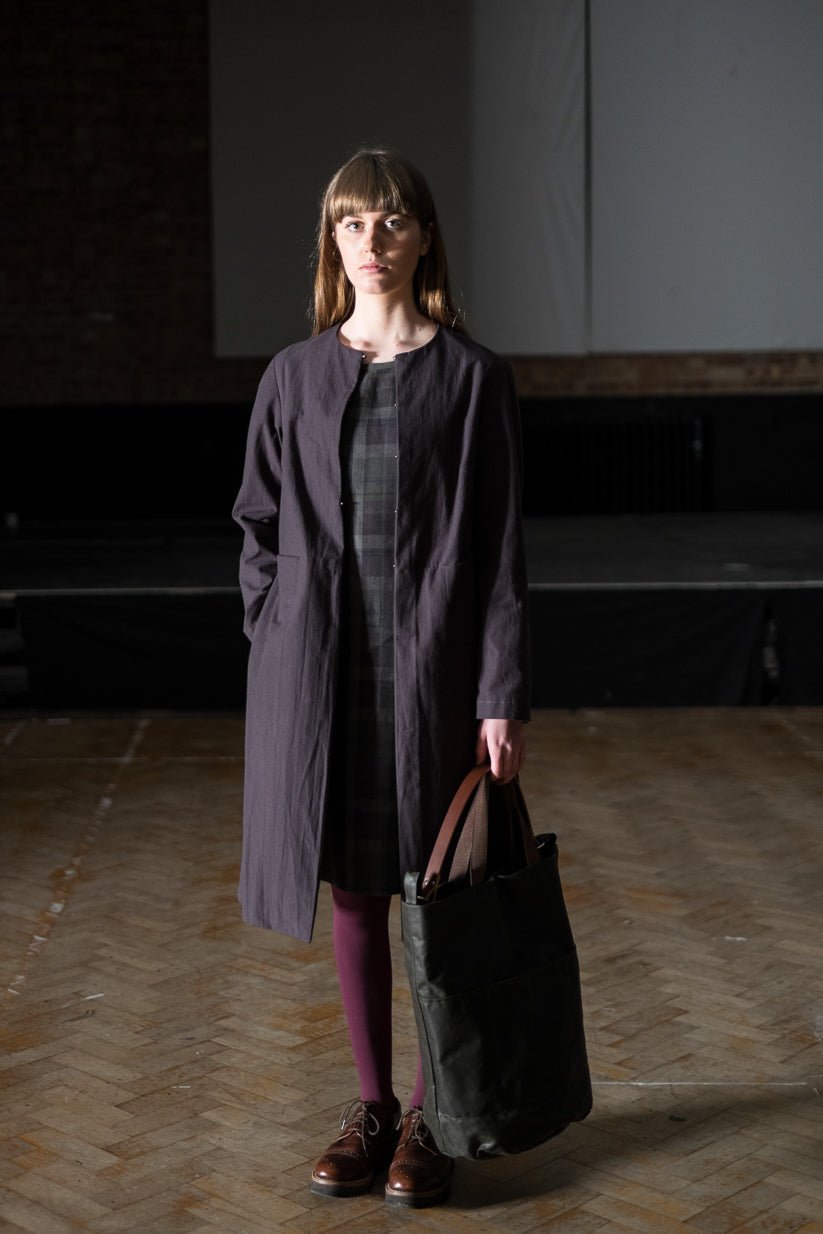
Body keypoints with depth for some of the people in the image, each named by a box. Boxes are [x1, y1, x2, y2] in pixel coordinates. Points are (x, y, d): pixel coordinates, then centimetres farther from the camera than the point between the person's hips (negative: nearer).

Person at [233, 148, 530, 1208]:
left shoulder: (471, 376, -1)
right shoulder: (294, 377, 7)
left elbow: (502, 549, -4)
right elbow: (260, 528, 11)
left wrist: (503, 696, -9)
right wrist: (279, 651, 2)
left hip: (432, 663, -2)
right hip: (322, 667, 3)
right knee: (353, 890, 11)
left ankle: (430, 1117, 22)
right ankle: (371, 1106, 27)